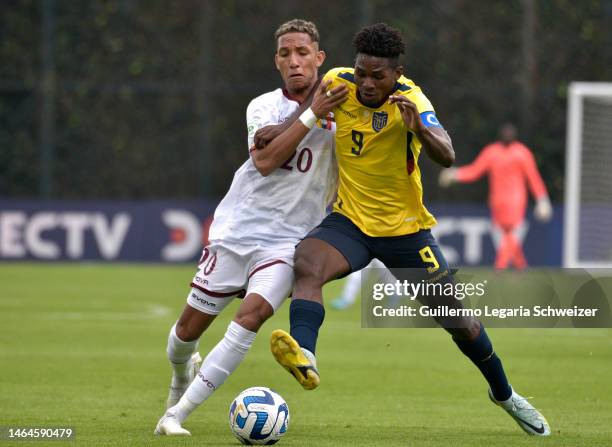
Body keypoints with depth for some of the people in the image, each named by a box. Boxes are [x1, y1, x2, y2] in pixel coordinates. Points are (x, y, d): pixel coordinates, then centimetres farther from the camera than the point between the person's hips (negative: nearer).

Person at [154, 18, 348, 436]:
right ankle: (182, 372, 42)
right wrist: (312, 115, -24)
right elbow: (265, 160, -18)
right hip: (237, 228, 1)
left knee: (252, 314, -24)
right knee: (190, 326, 4)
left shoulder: (339, 107, 0)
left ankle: (177, 414, -19)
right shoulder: (264, 106, 0)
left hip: (288, 240, -1)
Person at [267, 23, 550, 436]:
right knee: (306, 265, -31)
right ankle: (304, 358, -52)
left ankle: (504, 394, 33)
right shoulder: (339, 84, -12)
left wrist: (419, 129, -54)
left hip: (406, 228, -2)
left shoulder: (411, 100, -21)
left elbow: (447, 157, -36)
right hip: (350, 220, 2)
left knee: (455, 317, 8)